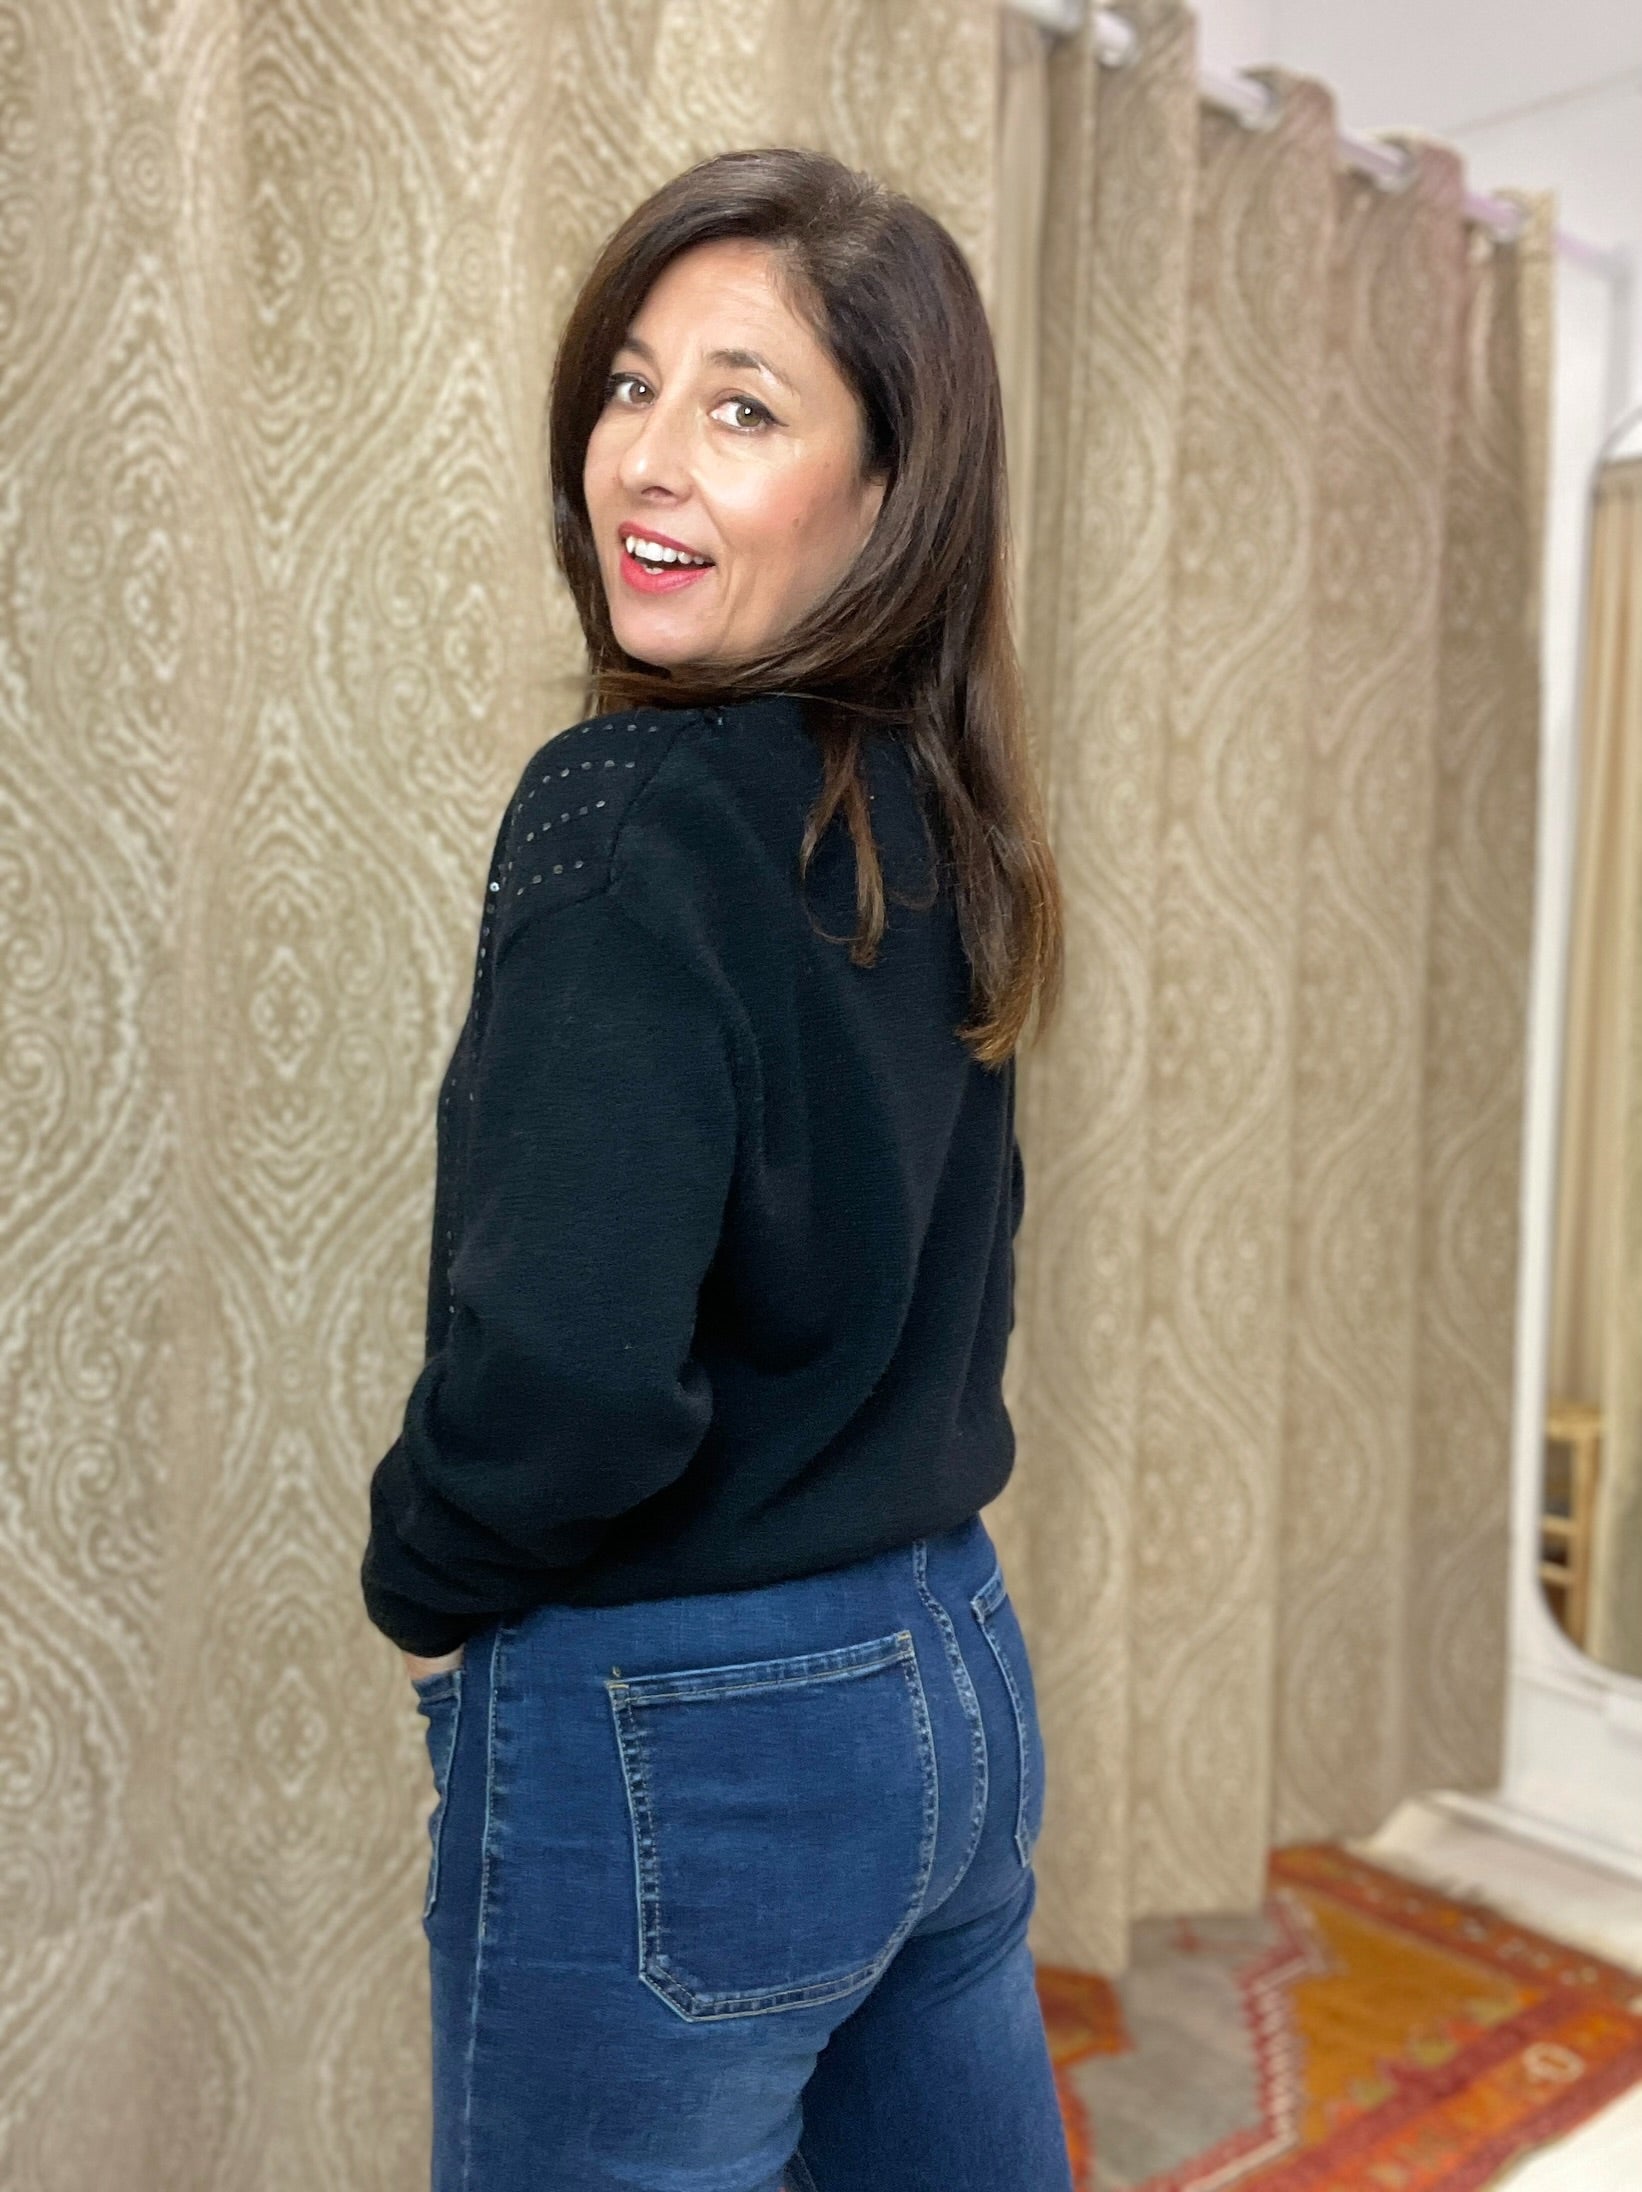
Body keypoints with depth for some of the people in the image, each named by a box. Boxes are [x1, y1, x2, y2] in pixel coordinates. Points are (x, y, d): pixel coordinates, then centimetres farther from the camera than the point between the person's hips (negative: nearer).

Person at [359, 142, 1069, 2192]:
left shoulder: (633, 812, -21)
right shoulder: (927, 818, 3)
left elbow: (564, 1372, -29)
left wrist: (425, 1582, -9)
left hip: (676, 1740, -7)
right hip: (952, 1674, 8)